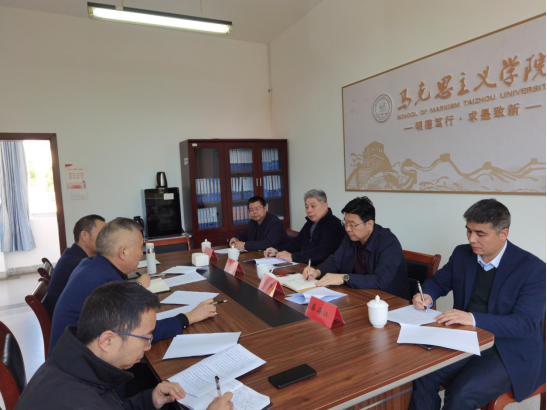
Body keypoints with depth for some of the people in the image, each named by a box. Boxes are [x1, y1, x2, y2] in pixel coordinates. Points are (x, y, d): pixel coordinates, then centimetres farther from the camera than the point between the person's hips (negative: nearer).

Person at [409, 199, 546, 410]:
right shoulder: (462, 254, 1)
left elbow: (525, 323, -20)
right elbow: (438, 281, 16)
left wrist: (474, 318, -33)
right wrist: (427, 296, -8)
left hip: (511, 352, -4)